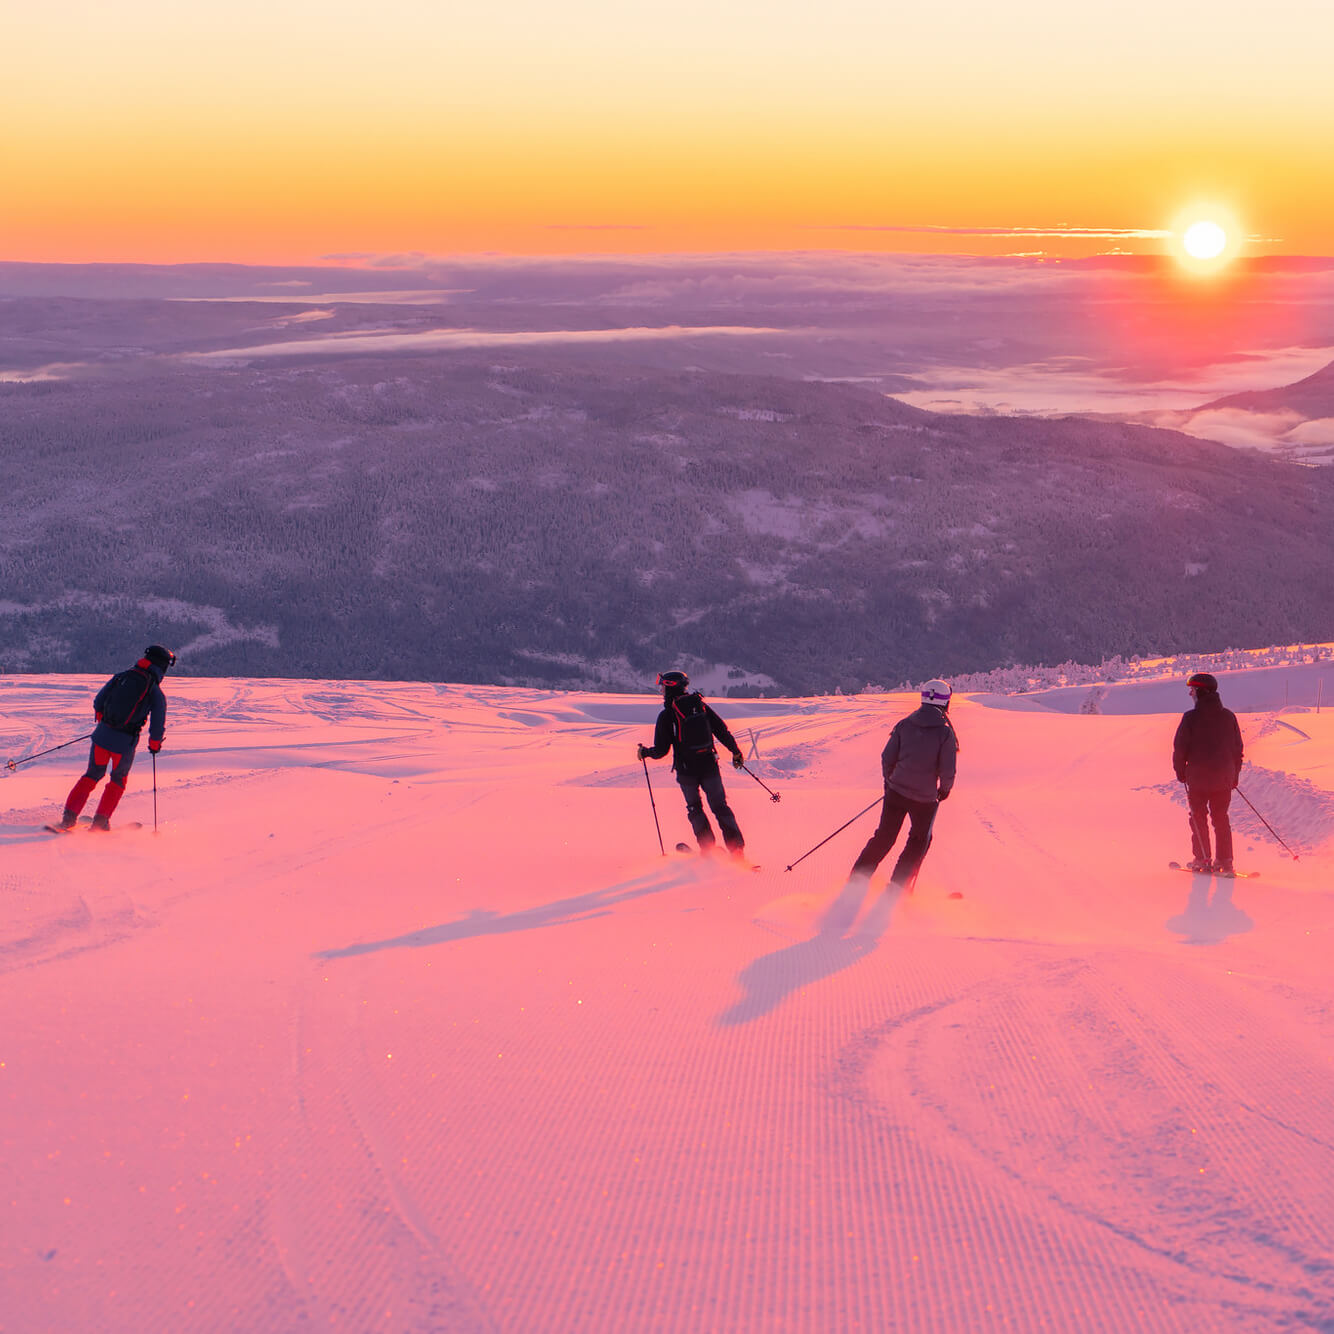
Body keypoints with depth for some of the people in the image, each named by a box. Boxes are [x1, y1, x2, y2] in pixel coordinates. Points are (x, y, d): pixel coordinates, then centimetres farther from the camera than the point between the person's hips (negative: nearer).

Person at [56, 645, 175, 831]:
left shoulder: (121, 676, 4)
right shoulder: (157, 694, -6)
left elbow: (98, 701, 10)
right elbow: (158, 725, -5)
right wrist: (154, 744, 14)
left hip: (102, 734, 3)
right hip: (125, 743, -3)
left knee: (92, 775, 21)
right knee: (118, 780, 21)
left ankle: (69, 816, 14)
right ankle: (101, 820, 16)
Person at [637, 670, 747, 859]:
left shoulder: (666, 716, -10)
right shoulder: (700, 705, 1)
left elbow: (661, 750, -9)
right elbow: (722, 731, 3)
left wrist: (645, 752, 11)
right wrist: (736, 752, 15)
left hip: (686, 771, -3)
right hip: (709, 766, 3)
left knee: (695, 809, 18)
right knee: (720, 807, 10)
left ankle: (709, 848, 11)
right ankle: (737, 849, 2)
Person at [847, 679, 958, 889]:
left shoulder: (904, 725, -2)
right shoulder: (945, 732, -11)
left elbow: (887, 758, 2)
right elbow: (948, 770, -12)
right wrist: (945, 789, 8)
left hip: (896, 792, 3)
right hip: (925, 797, -3)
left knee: (884, 837, 17)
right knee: (919, 841, 18)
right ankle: (896, 887, 16)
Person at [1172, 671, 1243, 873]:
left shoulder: (1191, 717, -12)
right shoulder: (1228, 716, 2)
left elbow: (1180, 747, -10)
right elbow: (1238, 748, 9)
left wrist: (1180, 771, 5)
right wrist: (1235, 774, 18)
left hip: (1197, 776, -4)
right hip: (1224, 778, 4)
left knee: (1198, 817, 8)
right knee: (1221, 818, 11)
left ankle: (1202, 859, 7)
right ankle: (1224, 860, 9)